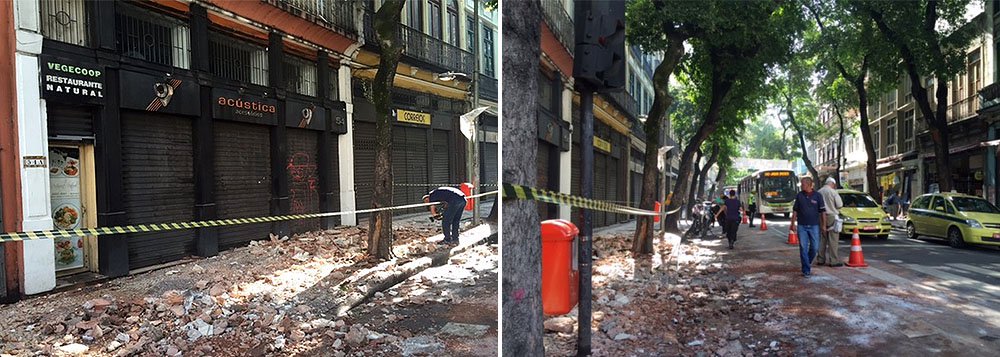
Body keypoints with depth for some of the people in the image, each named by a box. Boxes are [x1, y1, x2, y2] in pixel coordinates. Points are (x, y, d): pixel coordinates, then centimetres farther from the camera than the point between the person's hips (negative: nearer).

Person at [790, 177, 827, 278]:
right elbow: (795, 210, 7)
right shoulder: (799, 195, 3)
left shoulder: (818, 196, -2)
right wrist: (793, 224, 3)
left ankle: (807, 263, 28)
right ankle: (806, 270, 3)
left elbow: (822, 211, 2)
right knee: (803, 248, -2)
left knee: (814, 247, 3)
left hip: (814, 226, 0)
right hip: (801, 226, 1)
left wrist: (824, 225, -1)